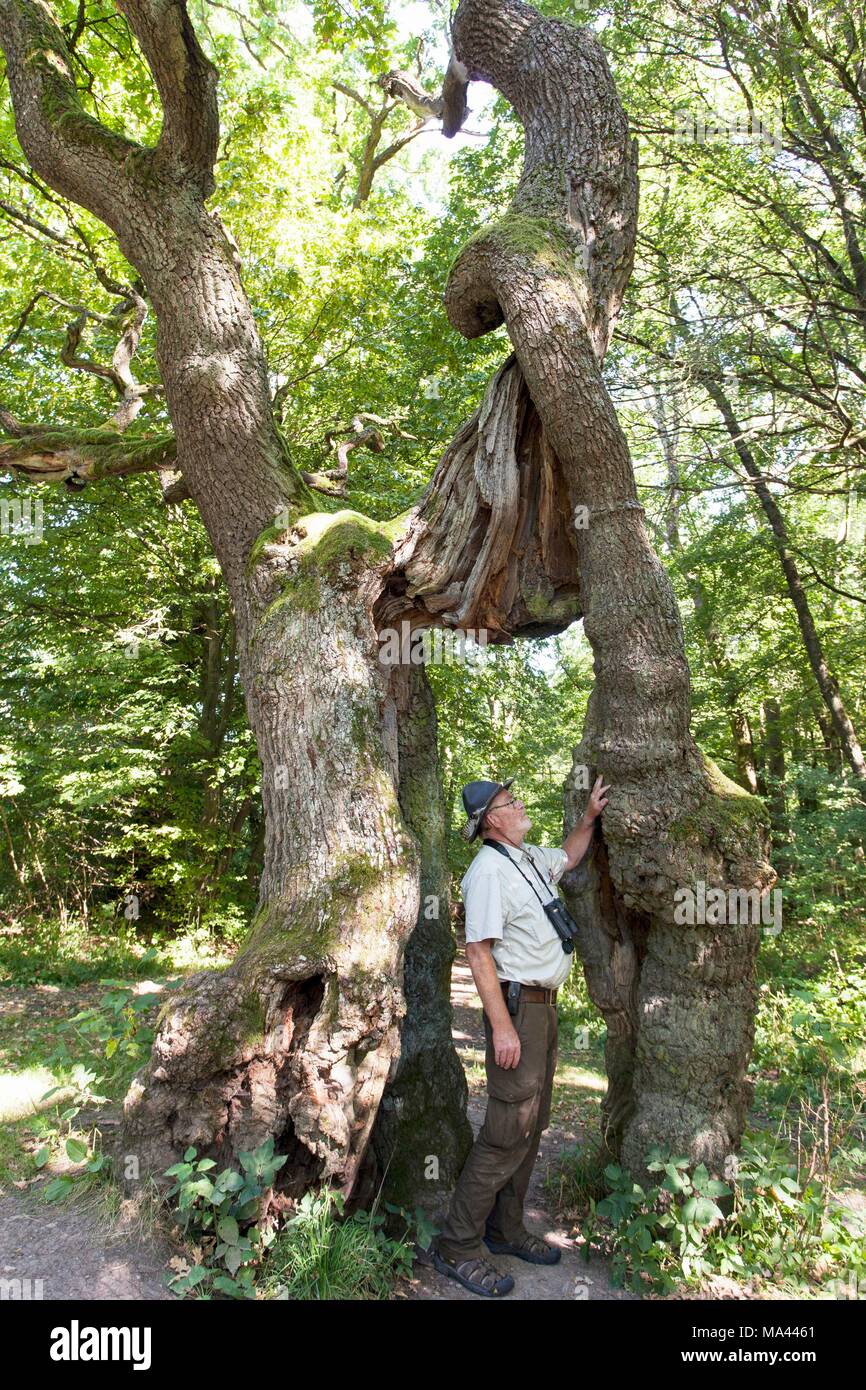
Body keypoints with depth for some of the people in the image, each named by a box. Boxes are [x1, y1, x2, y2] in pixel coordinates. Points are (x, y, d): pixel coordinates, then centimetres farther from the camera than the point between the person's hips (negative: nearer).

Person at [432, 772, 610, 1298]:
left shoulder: (529, 857, 9)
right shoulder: (489, 870, -19)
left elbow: (568, 857, 30)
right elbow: (479, 952, -22)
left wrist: (590, 816, 16)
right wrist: (502, 1026, -25)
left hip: (544, 1004, 10)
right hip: (518, 1004, -10)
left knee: (533, 1122, 16)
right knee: (508, 1130, -7)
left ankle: (506, 1229, 29)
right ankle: (458, 1246, 6)